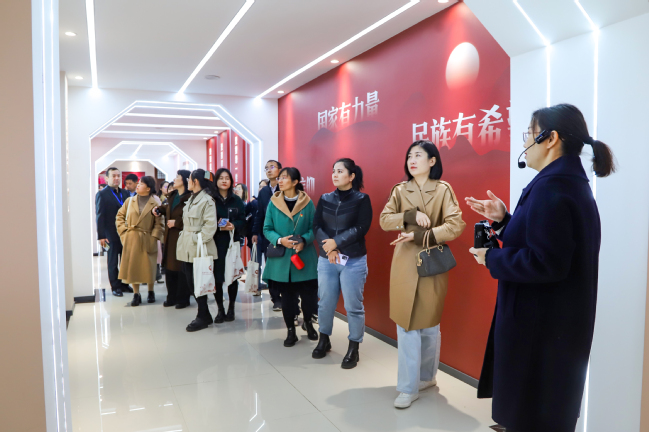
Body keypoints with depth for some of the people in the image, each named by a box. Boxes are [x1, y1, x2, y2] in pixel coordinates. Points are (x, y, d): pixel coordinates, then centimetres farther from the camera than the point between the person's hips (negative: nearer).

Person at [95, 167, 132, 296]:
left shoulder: (125, 193, 10)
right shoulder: (102, 194, -5)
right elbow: (100, 216, -7)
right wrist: (101, 236, -11)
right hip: (111, 234, -4)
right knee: (113, 262, 7)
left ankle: (124, 283, 22)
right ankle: (115, 286, 16)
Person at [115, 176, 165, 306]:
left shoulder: (154, 204, -3)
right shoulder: (129, 201, 6)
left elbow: (159, 224, -3)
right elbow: (120, 216, 12)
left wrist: (154, 238, -12)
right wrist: (123, 231, 2)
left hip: (147, 240, -2)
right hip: (131, 240, 3)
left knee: (148, 267, 4)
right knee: (132, 266, 3)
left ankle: (151, 292, 23)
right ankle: (136, 295, 13)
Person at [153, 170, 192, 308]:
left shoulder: (189, 198, -15)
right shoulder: (172, 196, 11)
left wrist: (177, 222, -17)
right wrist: (159, 209, 10)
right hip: (170, 237, 8)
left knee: (182, 269, 1)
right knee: (169, 267, 13)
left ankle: (183, 299, 14)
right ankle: (172, 297, 25)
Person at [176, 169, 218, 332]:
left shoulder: (207, 200, -12)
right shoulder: (191, 199, 17)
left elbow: (210, 225, -18)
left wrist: (199, 240, -18)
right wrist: (184, 236, 15)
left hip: (198, 248, -9)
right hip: (187, 248, 9)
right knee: (190, 282, 9)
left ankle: (203, 317, 10)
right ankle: (204, 315, 20)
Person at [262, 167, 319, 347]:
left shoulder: (307, 202, -3)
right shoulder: (273, 203, 1)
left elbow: (314, 228, 0)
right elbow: (267, 229, 3)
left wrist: (304, 240, -18)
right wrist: (280, 240, -15)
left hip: (305, 257, -1)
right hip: (282, 258, 1)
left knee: (309, 295, 4)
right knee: (287, 296, 8)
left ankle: (308, 322, 32)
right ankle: (291, 331, 25)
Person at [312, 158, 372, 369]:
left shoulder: (362, 199, -2)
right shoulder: (325, 199, 9)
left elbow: (361, 228, -11)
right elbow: (316, 226, 2)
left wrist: (336, 242, -16)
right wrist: (328, 247, -13)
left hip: (354, 261, -3)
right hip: (326, 260, 4)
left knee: (353, 306, 2)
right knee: (325, 303, 11)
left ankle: (353, 348, 17)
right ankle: (324, 340, 31)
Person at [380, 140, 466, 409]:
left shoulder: (443, 189, -3)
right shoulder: (399, 190, 6)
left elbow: (456, 226, -13)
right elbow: (384, 220, -2)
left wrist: (419, 236, -19)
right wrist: (411, 215, -17)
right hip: (404, 263, 2)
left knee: (430, 324, 9)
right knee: (406, 324, 2)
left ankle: (427, 376, 28)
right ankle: (408, 387, 12)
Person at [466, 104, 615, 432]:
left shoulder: (550, 188, -23)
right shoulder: (570, 183, 9)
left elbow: (544, 263, -28)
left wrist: (491, 259, -15)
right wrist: (503, 220, 8)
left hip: (540, 327, -10)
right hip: (556, 323, 10)